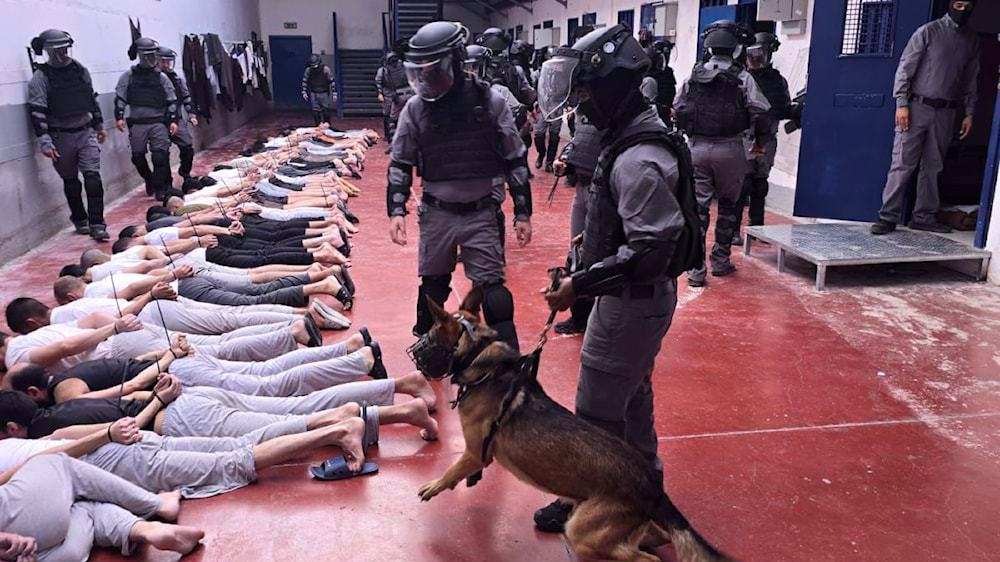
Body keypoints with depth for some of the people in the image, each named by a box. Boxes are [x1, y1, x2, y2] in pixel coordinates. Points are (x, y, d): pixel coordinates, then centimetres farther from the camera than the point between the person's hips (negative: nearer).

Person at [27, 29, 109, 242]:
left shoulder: (80, 70, 7)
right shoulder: (40, 78, -7)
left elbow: (92, 98, 19)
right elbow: (37, 112, -11)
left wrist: (99, 125, 22)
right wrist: (45, 141, -17)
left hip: (86, 132, 2)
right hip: (61, 137, -2)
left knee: (93, 176, -10)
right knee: (70, 180, 11)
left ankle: (97, 224, -12)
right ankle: (80, 220, 27)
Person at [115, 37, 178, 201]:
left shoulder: (161, 77, 7)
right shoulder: (129, 76, 5)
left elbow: (171, 100, 7)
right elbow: (120, 98, 3)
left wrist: (173, 120, -1)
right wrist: (119, 116, -7)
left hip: (158, 122, -1)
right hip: (137, 123, 1)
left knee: (160, 156, -9)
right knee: (138, 157, 8)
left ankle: (160, 188, 0)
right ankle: (149, 180, 31)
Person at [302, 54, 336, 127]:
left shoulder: (326, 69, -11)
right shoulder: (308, 70, -5)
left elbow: (332, 82, -7)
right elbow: (304, 81, 7)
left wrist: (334, 94, -8)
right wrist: (304, 92, 0)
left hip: (324, 94, -2)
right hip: (313, 94, 2)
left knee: (326, 111, -1)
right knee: (315, 112, 2)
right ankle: (318, 126, 13)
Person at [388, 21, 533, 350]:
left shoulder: (490, 102, -8)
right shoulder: (416, 108, -3)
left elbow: (515, 161, -2)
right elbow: (400, 164, 6)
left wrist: (522, 213, -2)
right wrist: (397, 210, -5)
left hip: (481, 214, -2)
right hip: (436, 214, 3)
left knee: (492, 289, -4)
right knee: (432, 285, 17)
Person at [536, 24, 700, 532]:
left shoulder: (637, 159, -26)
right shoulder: (634, 136, 6)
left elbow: (650, 249, -30)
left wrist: (581, 285, -27)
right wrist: (595, 240, 16)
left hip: (633, 300, -10)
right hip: (640, 295, 10)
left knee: (597, 409, 4)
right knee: (631, 394, 24)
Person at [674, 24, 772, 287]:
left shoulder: (693, 77, 6)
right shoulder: (742, 78, -3)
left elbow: (678, 111, 10)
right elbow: (760, 112, -8)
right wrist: (761, 141, 7)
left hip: (697, 147, 2)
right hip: (730, 149, -1)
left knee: (697, 207, 3)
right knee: (728, 206, 15)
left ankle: (696, 268, -1)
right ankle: (720, 261, 23)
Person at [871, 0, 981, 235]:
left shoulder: (972, 40, 12)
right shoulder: (929, 31, -2)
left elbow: (971, 79, 16)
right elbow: (905, 67, -4)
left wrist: (969, 113, 10)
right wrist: (901, 103, -12)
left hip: (945, 113, 4)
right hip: (918, 107, -4)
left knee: (933, 167, 8)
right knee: (902, 164, -6)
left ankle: (925, 216, 15)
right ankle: (888, 217, -4)